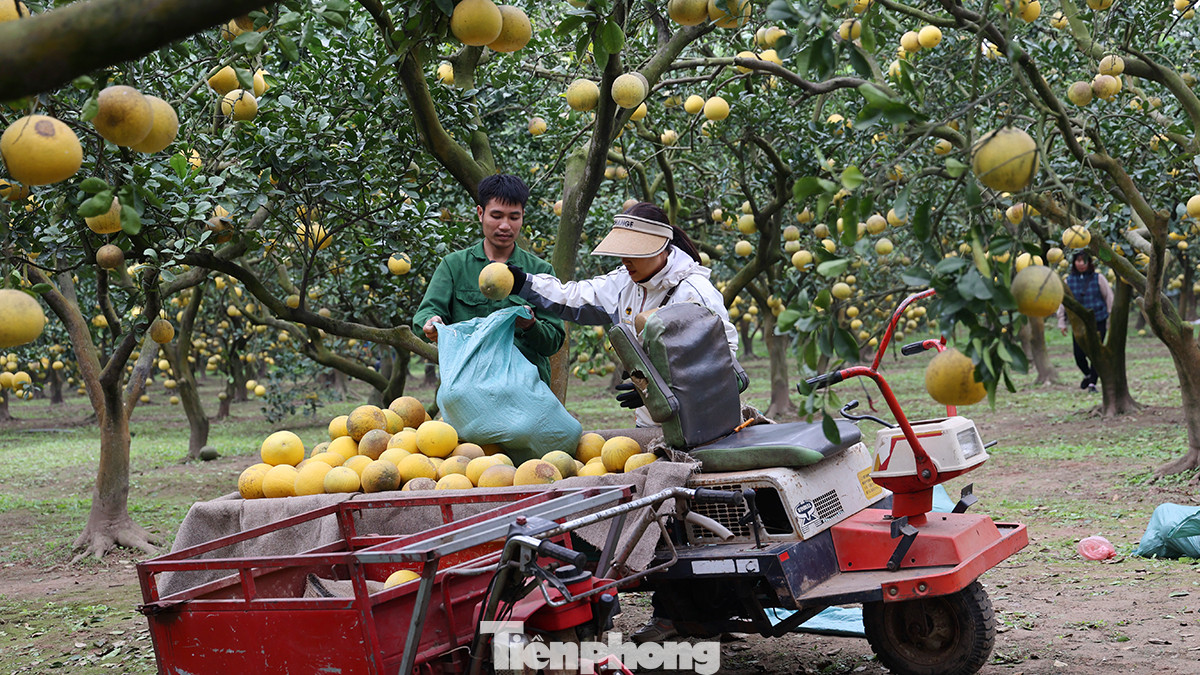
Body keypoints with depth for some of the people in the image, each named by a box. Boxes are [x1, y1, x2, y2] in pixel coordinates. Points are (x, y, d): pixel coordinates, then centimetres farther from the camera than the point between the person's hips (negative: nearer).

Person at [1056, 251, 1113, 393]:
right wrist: (1062, 322, 11)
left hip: (1098, 322, -2)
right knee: (1079, 355, -1)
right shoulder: (1069, 280, 4)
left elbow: (1109, 298, 4)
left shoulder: (1098, 278, -2)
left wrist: (1111, 321, 5)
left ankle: (1092, 383, 11)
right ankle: (1087, 375, 29)